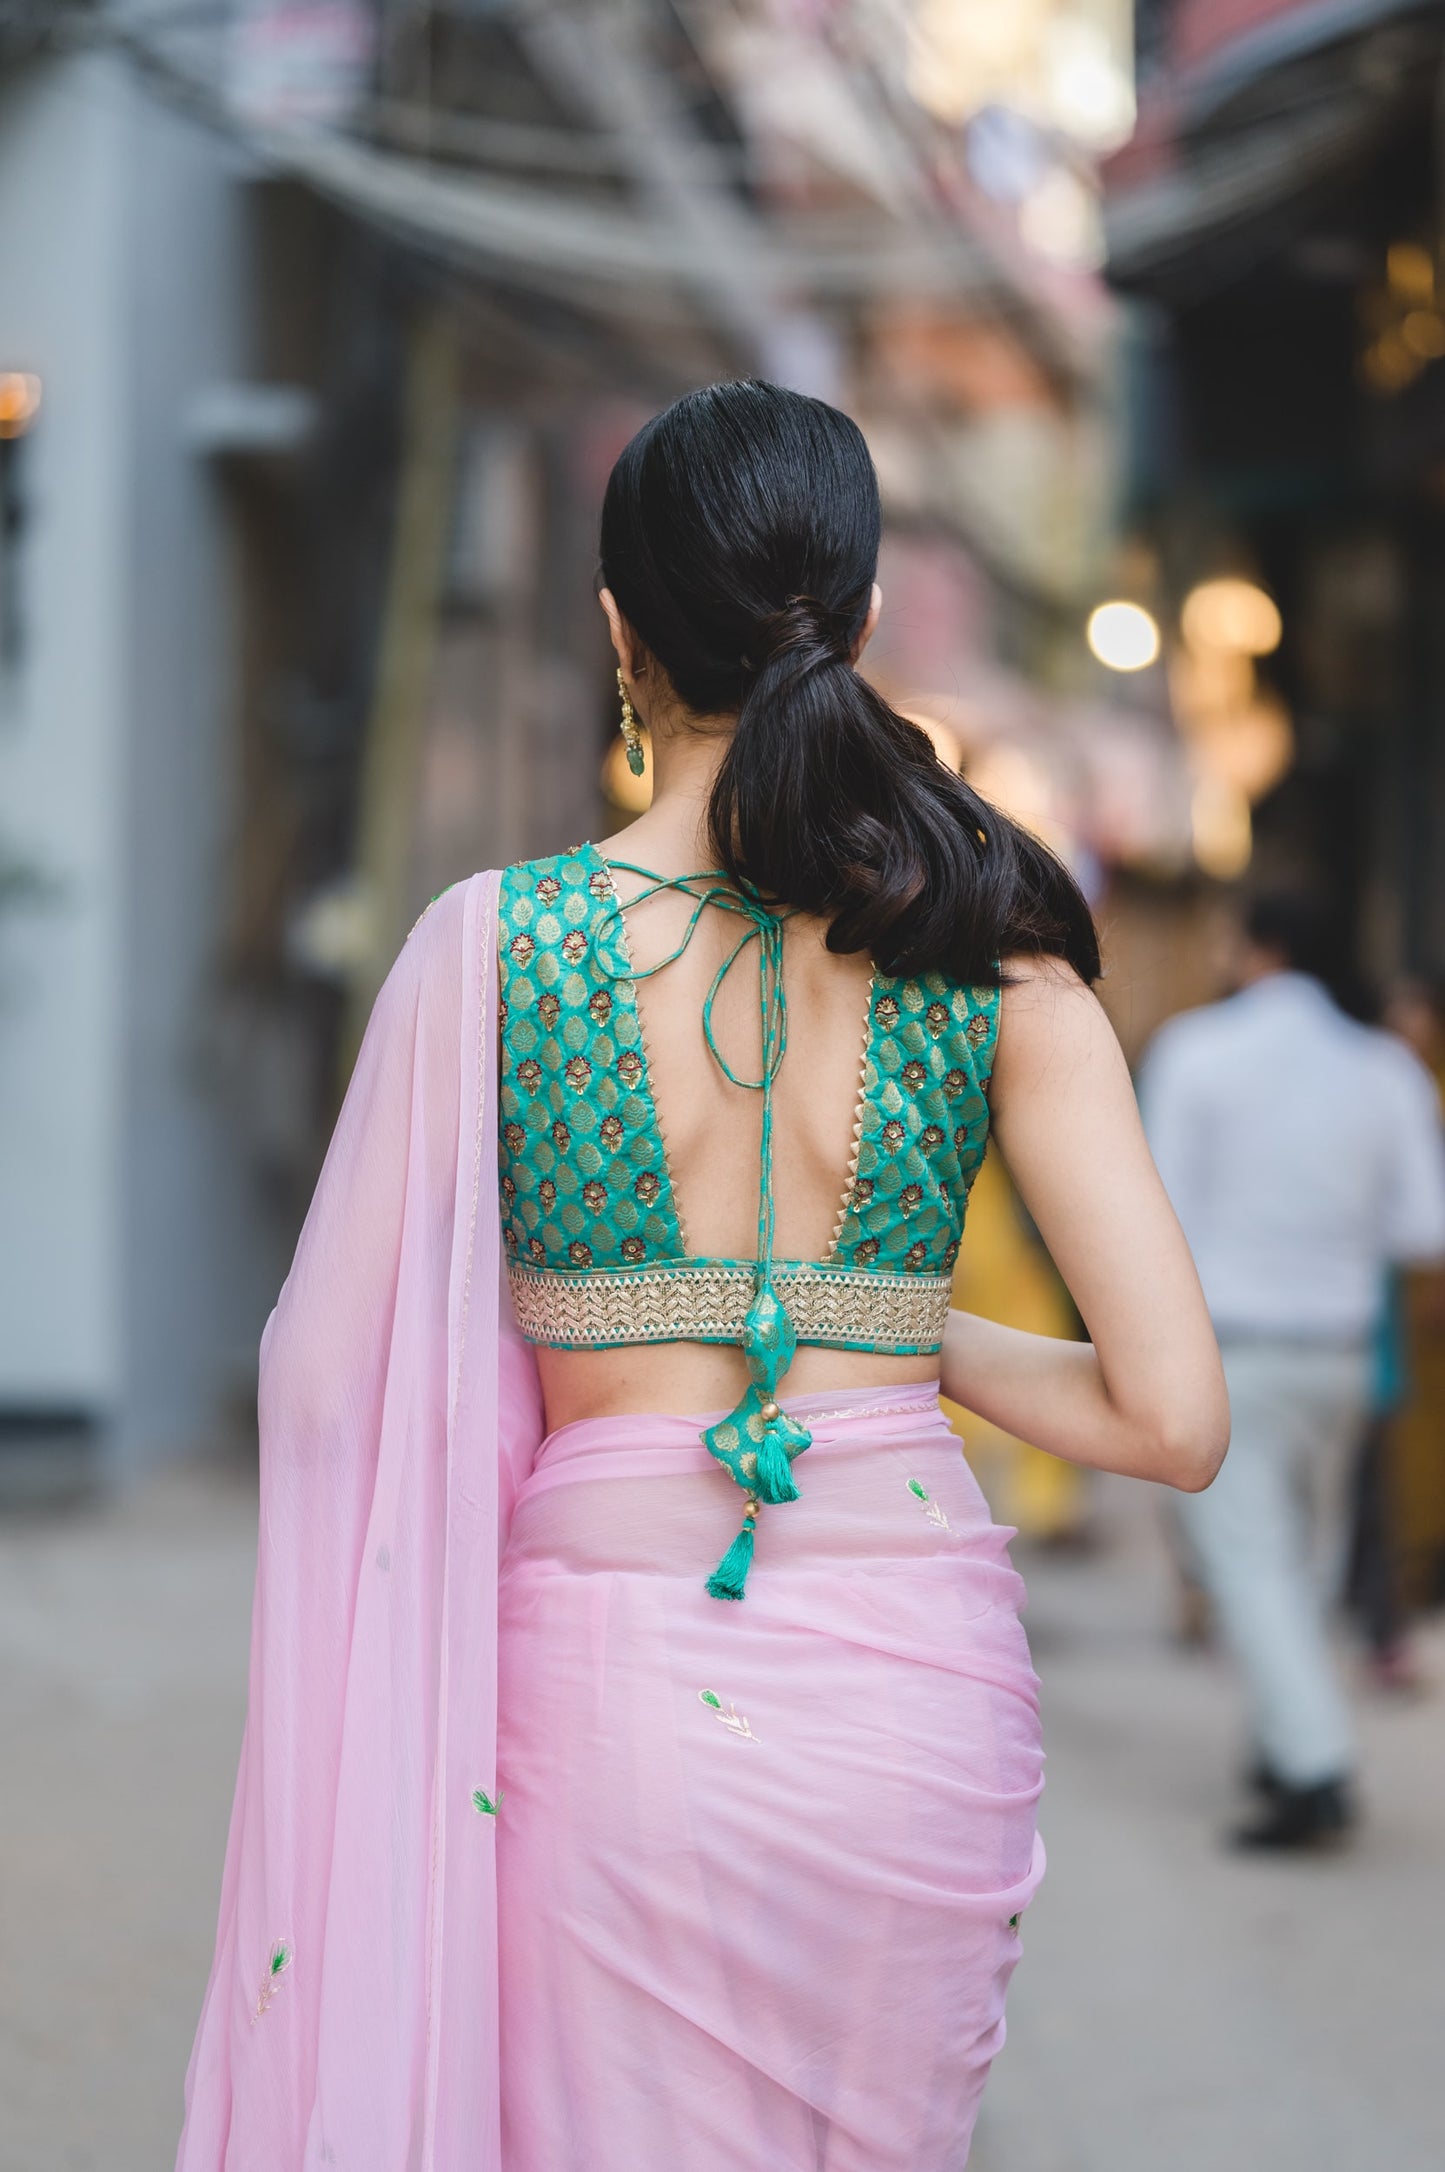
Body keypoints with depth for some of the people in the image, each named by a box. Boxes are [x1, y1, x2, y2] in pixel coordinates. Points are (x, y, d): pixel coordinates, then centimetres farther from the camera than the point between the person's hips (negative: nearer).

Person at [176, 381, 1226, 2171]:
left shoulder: (494, 943, -7)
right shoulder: (991, 958, -4)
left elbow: (337, 1373, -2)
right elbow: (1174, 1417, -6)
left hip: (605, 1681, -1)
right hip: (910, 1674, 2)